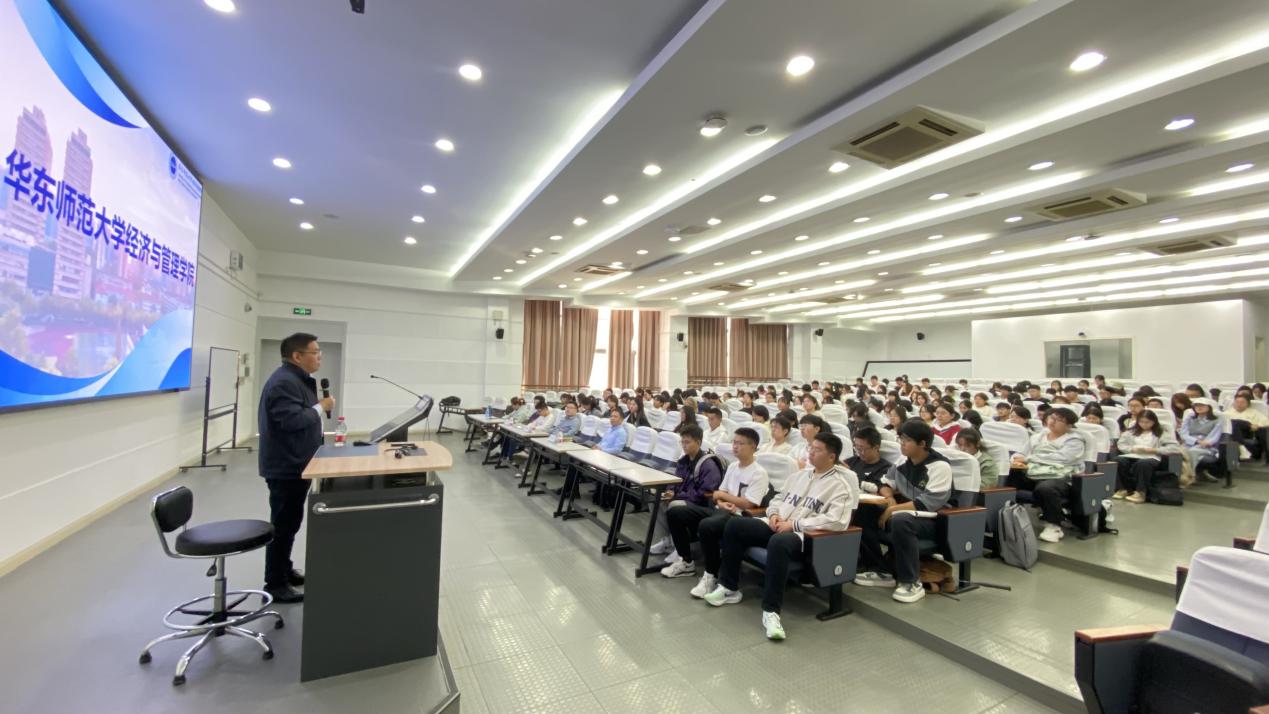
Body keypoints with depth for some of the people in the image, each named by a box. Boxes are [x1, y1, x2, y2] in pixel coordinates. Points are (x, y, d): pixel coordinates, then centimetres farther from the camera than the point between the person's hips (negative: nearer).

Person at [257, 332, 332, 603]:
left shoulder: (297, 379, 13)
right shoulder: (284, 382, -22)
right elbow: (292, 420, -30)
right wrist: (321, 407, -19)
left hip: (294, 464, 11)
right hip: (285, 466, -11)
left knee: (289, 522, 20)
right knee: (283, 524, -2)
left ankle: (284, 570, 34)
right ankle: (275, 584, 9)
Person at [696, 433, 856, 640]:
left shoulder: (840, 485, -2)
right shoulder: (801, 474, 20)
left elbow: (836, 521, -16)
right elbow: (778, 498, 25)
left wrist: (794, 524, -17)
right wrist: (774, 514, 0)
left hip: (803, 535, -7)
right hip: (776, 526, 7)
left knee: (778, 543, -41)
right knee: (733, 524, -13)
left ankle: (771, 611, -30)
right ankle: (729, 588, -3)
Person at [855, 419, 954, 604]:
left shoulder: (939, 466, -18)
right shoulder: (903, 459, 4)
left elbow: (927, 504, -26)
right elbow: (886, 483, 14)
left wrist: (893, 510, -26)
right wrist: (890, 498, -8)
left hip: (932, 520, -8)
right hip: (904, 512, 8)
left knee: (900, 521, -39)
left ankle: (912, 583, -22)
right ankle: (881, 572, 3)